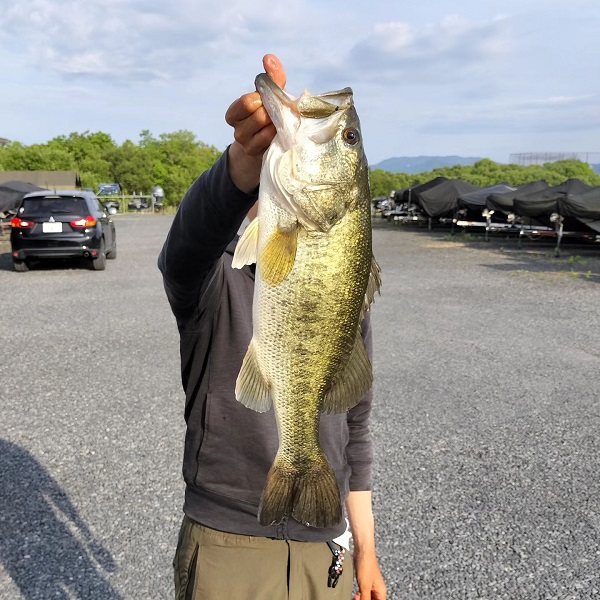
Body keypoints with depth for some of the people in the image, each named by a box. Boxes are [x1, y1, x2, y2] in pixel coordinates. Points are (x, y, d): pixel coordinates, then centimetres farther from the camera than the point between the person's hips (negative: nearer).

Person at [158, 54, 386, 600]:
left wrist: (366, 552, 11)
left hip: (324, 548, 4)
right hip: (227, 552, -3)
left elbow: (354, 429, 8)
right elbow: (192, 239, -38)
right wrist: (248, 162, -58)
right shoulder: (212, 281, -12)